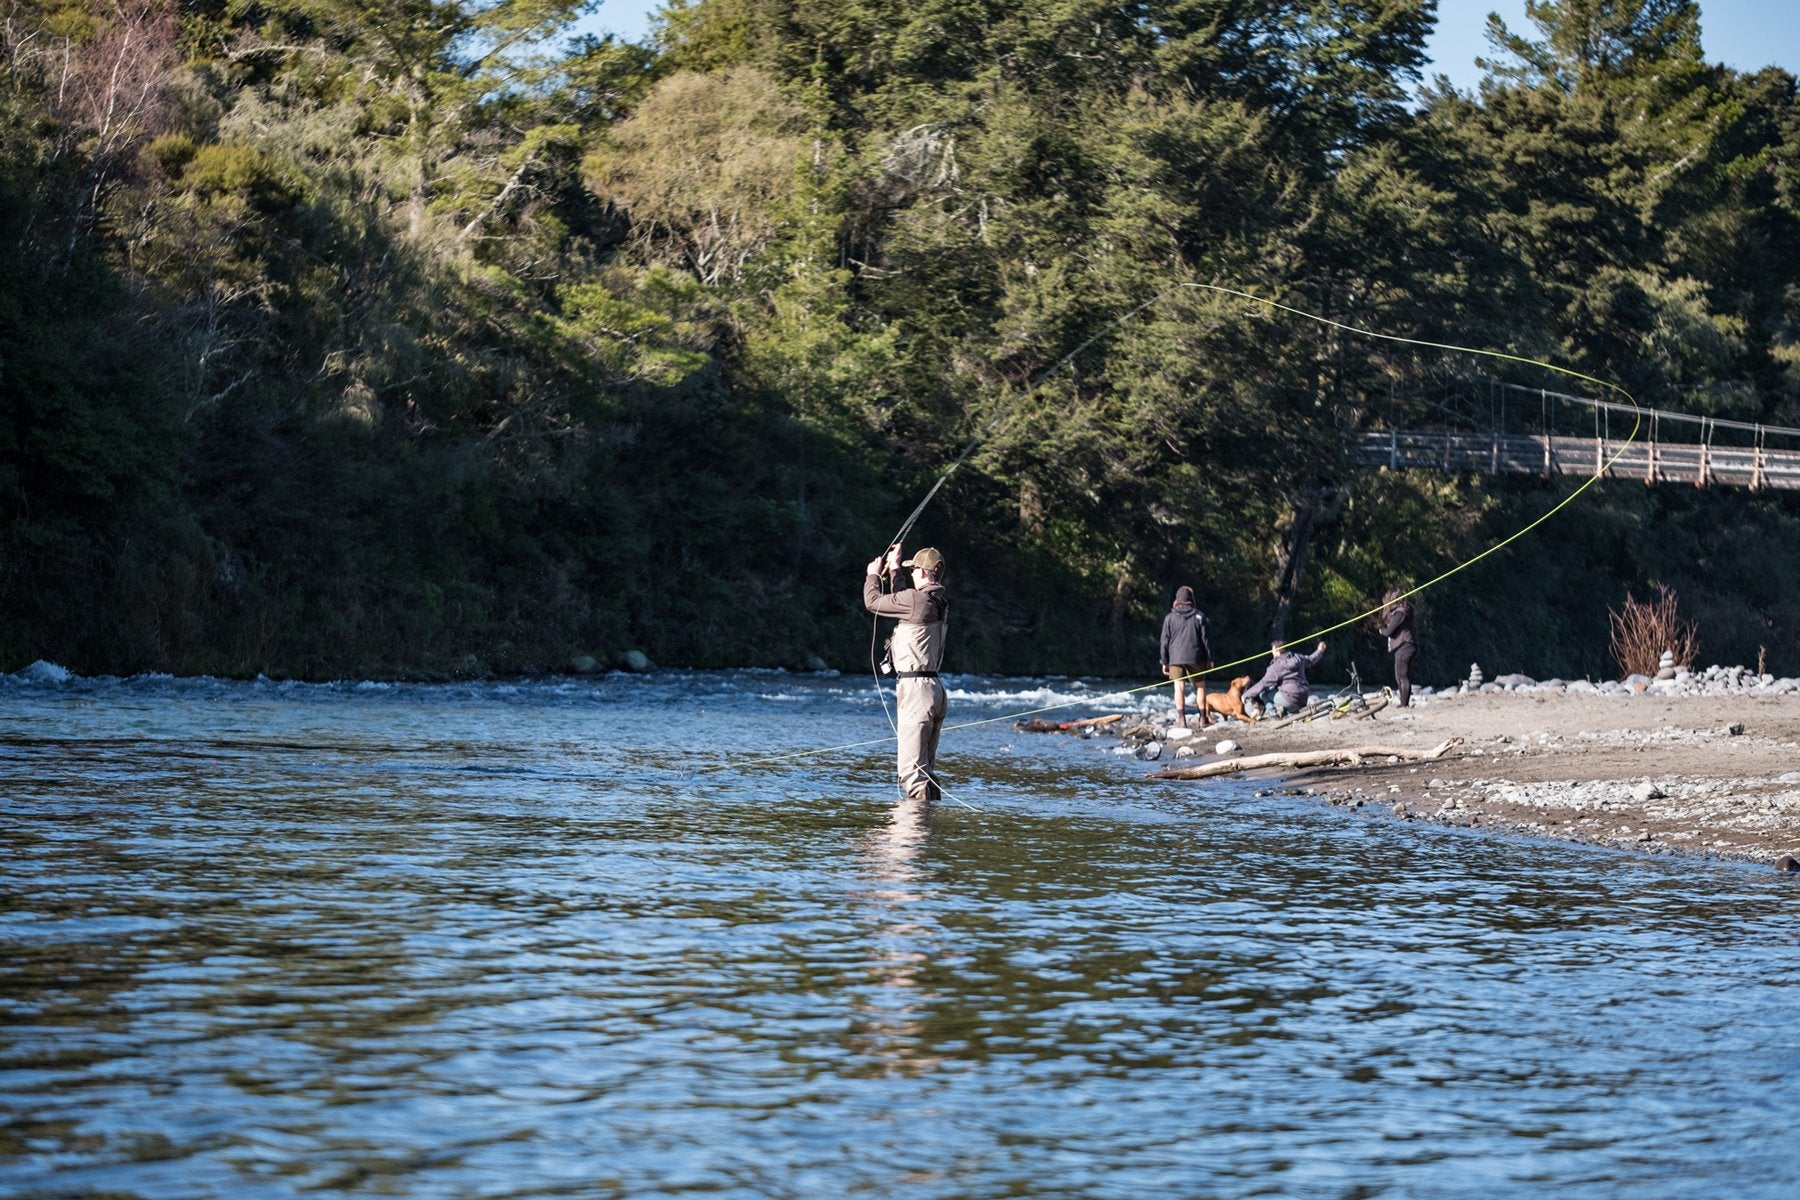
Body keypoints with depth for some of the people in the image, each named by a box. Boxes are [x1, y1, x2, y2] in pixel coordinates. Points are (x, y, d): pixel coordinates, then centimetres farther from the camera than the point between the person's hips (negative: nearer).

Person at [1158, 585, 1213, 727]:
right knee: (1200, 686, 10)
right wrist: (1210, 658, 8)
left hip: (1175, 658, 0)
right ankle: (1203, 719, 7)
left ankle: (1181, 718, -12)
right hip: (1195, 658, 0)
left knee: (1179, 688, -2)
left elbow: (1165, 641, 2)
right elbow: (1205, 639, 1)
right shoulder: (1199, 616, 0)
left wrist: (1165, 662, 8)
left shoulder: (1170, 618, 1)